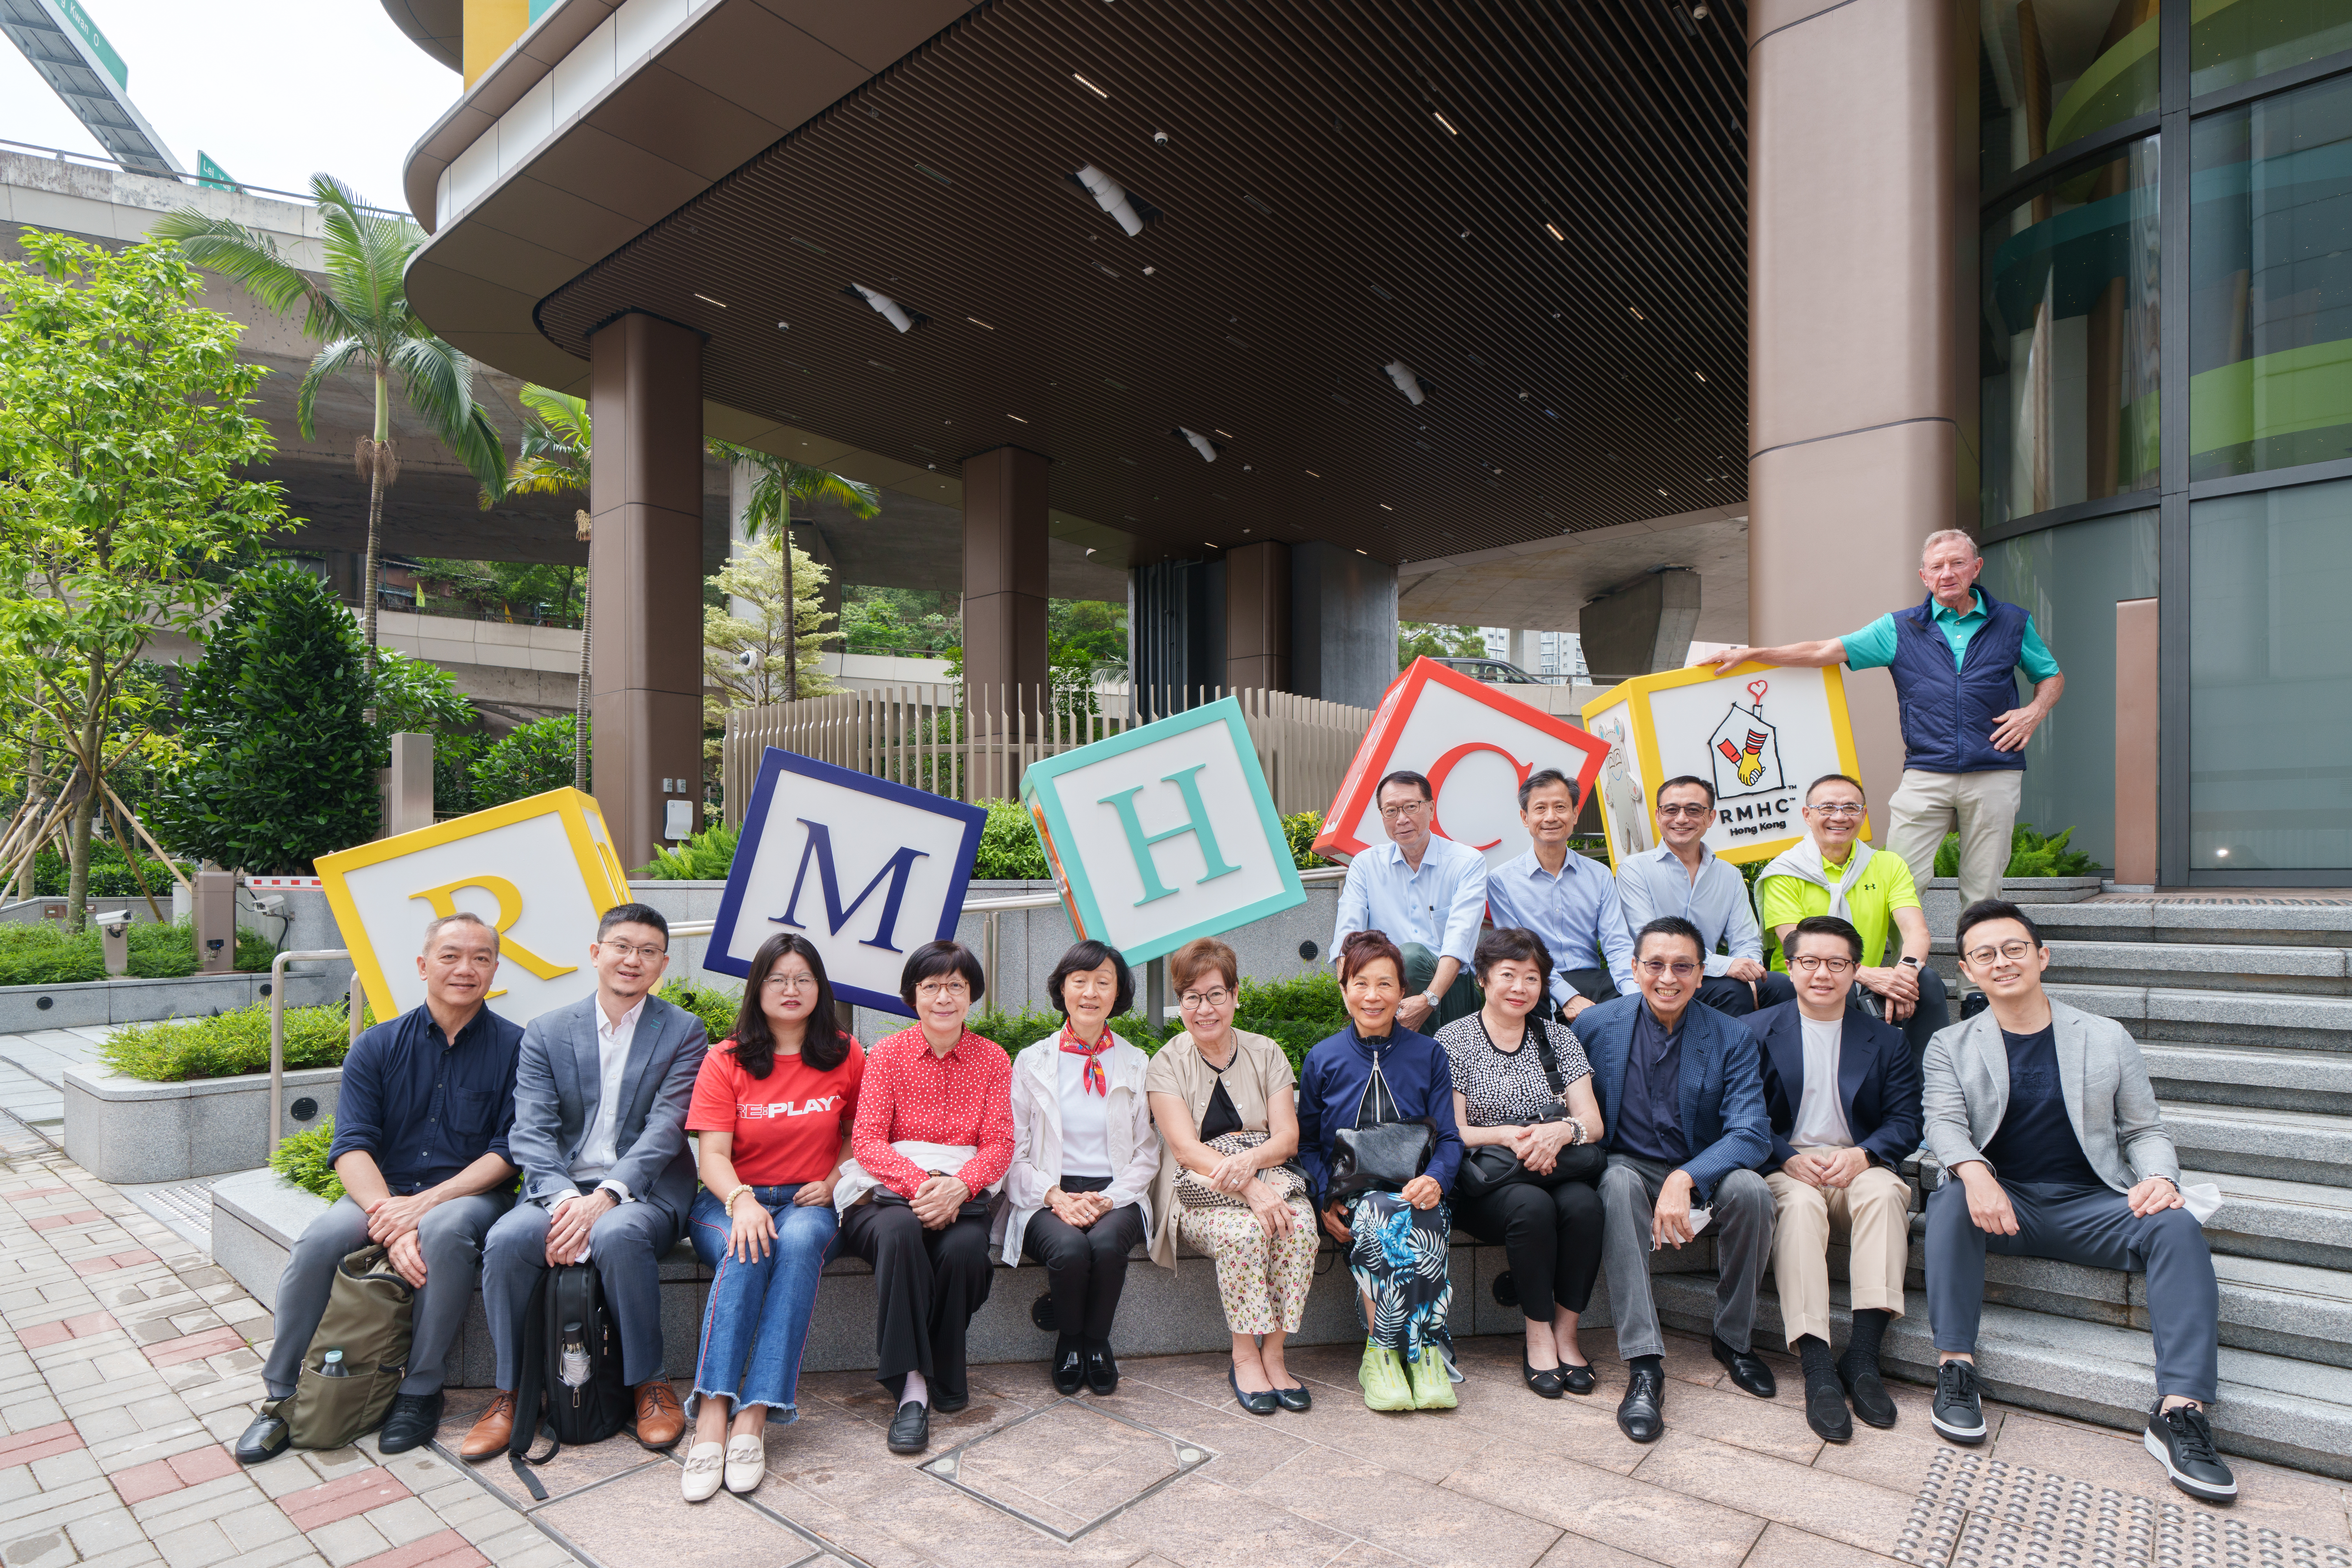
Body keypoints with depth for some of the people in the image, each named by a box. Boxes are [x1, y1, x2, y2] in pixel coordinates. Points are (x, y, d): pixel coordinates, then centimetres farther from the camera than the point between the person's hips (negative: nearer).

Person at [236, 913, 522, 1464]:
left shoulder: (514, 1047, -5)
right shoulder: (378, 1046, 3)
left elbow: (508, 1152, -7)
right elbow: (351, 1148, -5)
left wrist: (423, 1204, -19)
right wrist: (390, 1222, -22)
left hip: (470, 1193, -3)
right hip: (383, 1191, 3)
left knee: (443, 1230, -34)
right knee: (317, 1241, -25)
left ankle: (420, 1391, -15)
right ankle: (283, 1395, -2)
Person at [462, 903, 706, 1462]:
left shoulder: (682, 1031, 3)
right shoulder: (546, 1032, 9)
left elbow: (665, 1129, -7)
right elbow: (531, 1132, -1)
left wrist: (604, 1198, -22)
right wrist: (565, 1200, -20)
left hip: (643, 1191, -2)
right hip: (562, 1190, 3)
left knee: (618, 1235, -34)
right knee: (505, 1239, -27)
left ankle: (649, 1383, -12)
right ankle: (512, 1393, -6)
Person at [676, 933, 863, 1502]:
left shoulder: (846, 1057, 5)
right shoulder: (725, 1060, 1)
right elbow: (713, 1154, -7)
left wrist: (833, 1181, -2)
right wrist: (742, 1200, -28)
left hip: (807, 1203, 1)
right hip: (732, 1201, 0)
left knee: (799, 1243, -34)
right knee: (747, 1252, -34)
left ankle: (755, 1416, -37)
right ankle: (712, 1416, -39)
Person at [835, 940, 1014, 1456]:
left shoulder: (993, 1059, 9)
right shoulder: (886, 1054, 5)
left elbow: (999, 1144, 1)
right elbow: (866, 1139, -5)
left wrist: (956, 1187, -21)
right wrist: (920, 1183, -24)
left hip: (961, 1193, 1)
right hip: (889, 1189, -1)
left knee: (965, 1249, -32)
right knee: (900, 1232, -36)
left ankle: (945, 1374, -6)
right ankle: (911, 1387, -28)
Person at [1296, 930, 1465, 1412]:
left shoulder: (1428, 1054, 9)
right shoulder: (1323, 1060, 8)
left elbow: (1449, 1137, 8)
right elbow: (1307, 1143, 12)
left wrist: (1435, 1179, -15)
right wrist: (1328, 1197, -7)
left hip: (1415, 1192, 1)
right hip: (1353, 1196, 0)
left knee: (1418, 1225, -35)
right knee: (1382, 1219, -35)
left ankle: (1384, 1350, -23)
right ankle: (1427, 1351, -23)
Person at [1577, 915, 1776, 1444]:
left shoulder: (1731, 1038, -5)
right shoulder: (1597, 1026, -4)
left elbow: (1752, 1134, -14)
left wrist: (1685, 1179, -30)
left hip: (1703, 1173, 1)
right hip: (1631, 1167, -1)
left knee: (1751, 1190, -31)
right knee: (1618, 1182, -34)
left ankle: (1734, 1339, -4)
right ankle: (1645, 1366, -33)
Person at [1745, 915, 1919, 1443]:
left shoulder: (1885, 1041, 13)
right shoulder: (1757, 1032, 7)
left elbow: (1905, 1123, 5)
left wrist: (1862, 1155, -15)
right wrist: (1789, 1159, -17)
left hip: (1859, 1165, 2)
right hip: (1786, 1166, -2)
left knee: (1886, 1191, -33)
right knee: (1799, 1202, -35)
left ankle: (1863, 1357, -31)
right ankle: (1818, 1370, -38)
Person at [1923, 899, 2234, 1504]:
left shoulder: (2107, 1038, 12)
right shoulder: (1951, 1046, 7)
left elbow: (2145, 1130, 12)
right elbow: (1944, 1122, -5)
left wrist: (2159, 1177, -11)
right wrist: (1974, 1172, -28)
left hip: (2092, 1204, 2)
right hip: (2001, 1203, -1)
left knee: (2176, 1226, -27)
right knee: (1950, 1200, -33)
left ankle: (2180, 1412, -28)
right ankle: (1955, 1370, -29)